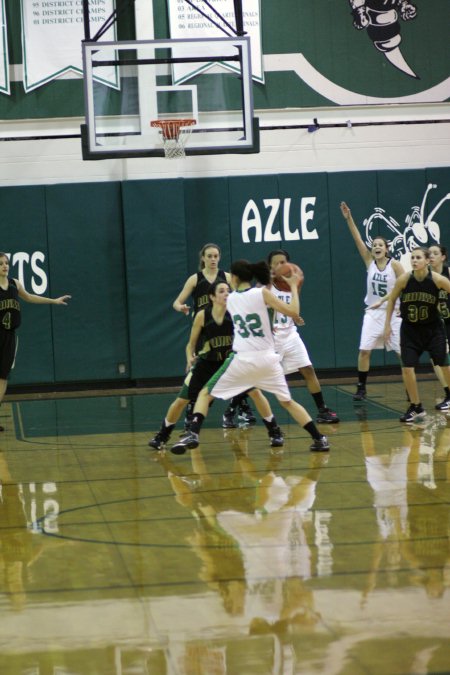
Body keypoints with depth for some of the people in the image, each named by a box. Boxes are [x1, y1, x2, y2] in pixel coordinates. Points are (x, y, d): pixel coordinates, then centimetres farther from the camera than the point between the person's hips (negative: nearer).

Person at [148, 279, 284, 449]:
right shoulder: (202, 315, -16)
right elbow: (191, 344, -6)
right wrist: (190, 358, -24)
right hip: (206, 363, 0)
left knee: (255, 391, -18)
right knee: (182, 400, -1)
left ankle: (274, 432, -3)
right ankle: (161, 436, 20)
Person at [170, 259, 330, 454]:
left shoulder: (230, 299, 8)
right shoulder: (262, 293, -1)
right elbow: (293, 312, -6)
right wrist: (293, 287, 7)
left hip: (242, 359, -1)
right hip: (267, 358, 1)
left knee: (205, 394, 11)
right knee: (287, 401, 19)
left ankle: (193, 435, -11)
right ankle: (319, 439, 14)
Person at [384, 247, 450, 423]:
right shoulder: (404, 279, -14)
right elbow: (392, 299, 2)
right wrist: (387, 324, 3)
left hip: (433, 328, -1)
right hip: (410, 329, 1)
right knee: (407, 369, -5)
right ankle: (416, 407, 11)